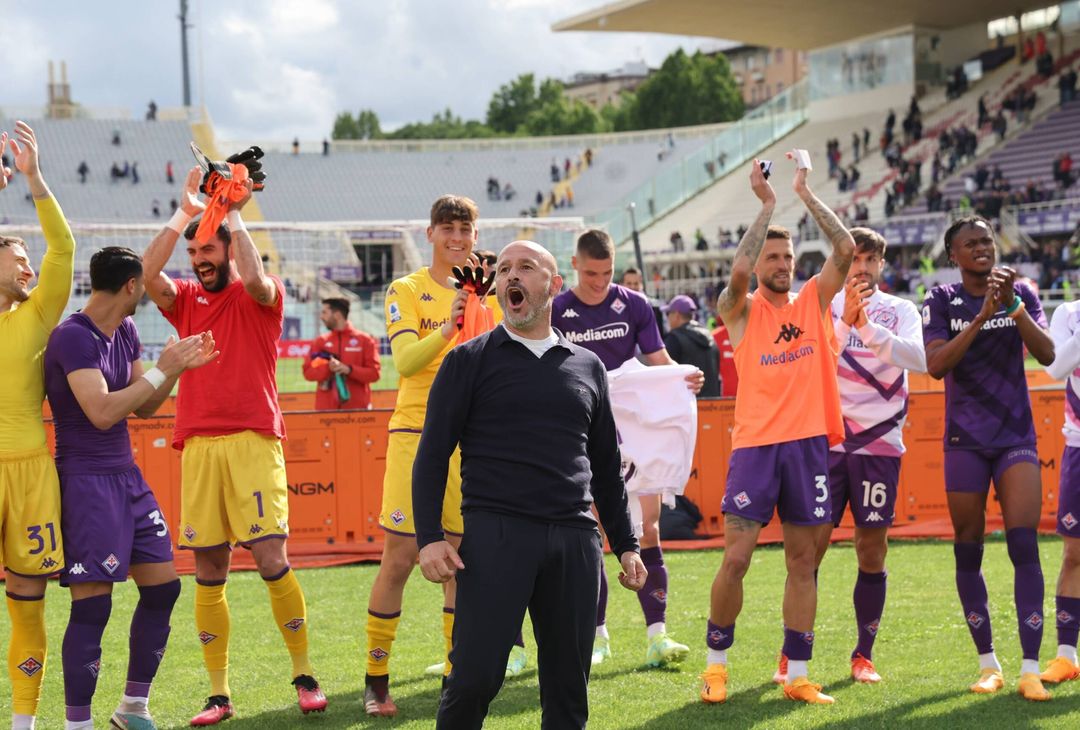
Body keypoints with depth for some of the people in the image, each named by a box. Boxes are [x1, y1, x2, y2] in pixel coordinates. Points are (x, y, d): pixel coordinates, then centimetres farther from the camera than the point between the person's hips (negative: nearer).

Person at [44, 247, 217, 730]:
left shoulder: (124, 332, 12)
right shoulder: (73, 337, -15)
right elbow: (101, 412, -24)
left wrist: (179, 367, 3)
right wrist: (161, 370, -18)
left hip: (127, 476, 9)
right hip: (86, 481, -9)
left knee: (163, 587, 10)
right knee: (92, 604, -9)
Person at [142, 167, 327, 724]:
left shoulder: (263, 297, 6)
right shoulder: (184, 298, 15)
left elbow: (254, 279, -18)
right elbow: (146, 273, -3)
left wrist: (234, 214, -11)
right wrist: (184, 214, -5)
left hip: (253, 442, -3)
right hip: (197, 445, 4)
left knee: (272, 561, -10)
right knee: (208, 573, 2)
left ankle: (304, 674, 3)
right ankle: (218, 693, 7)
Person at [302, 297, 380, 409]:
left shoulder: (365, 340, 5)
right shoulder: (320, 342, 12)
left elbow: (374, 373, -1)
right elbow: (308, 373, 5)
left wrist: (349, 369, -16)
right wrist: (327, 367, -13)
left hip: (357, 408, -2)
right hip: (326, 408, 2)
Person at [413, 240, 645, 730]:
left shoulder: (587, 367, 16)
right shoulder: (469, 361, 6)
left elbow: (607, 465, 22)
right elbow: (432, 454, 2)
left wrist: (624, 544, 17)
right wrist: (429, 537, -9)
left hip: (575, 541, 3)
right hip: (495, 535, -3)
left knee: (568, 687, 4)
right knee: (475, 678, -11)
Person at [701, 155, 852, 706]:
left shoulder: (814, 301, 11)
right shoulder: (741, 310, 3)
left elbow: (846, 248, 0)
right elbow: (738, 271, -18)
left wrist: (805, 194, -1)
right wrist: (766, 205, -12)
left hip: (809, 442, 3)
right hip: (755, 443, -3)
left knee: (802, 561, 5)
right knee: (735, 558, -6)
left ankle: (797, 675, 9)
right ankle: (716, 664, 9)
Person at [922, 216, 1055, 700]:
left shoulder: (1020, 293, 4)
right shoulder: (941, 301, 0)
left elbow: (1047, 355, -9)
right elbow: (935, 365, -15)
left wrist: (1012, 305, -20)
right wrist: (982, 317, -23)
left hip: (1017, 438, 0)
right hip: (966, 442, 0)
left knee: (1024, 546, -11)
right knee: (968, 553, 3)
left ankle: (1031, 669, -12)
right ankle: (988, 664, 16)